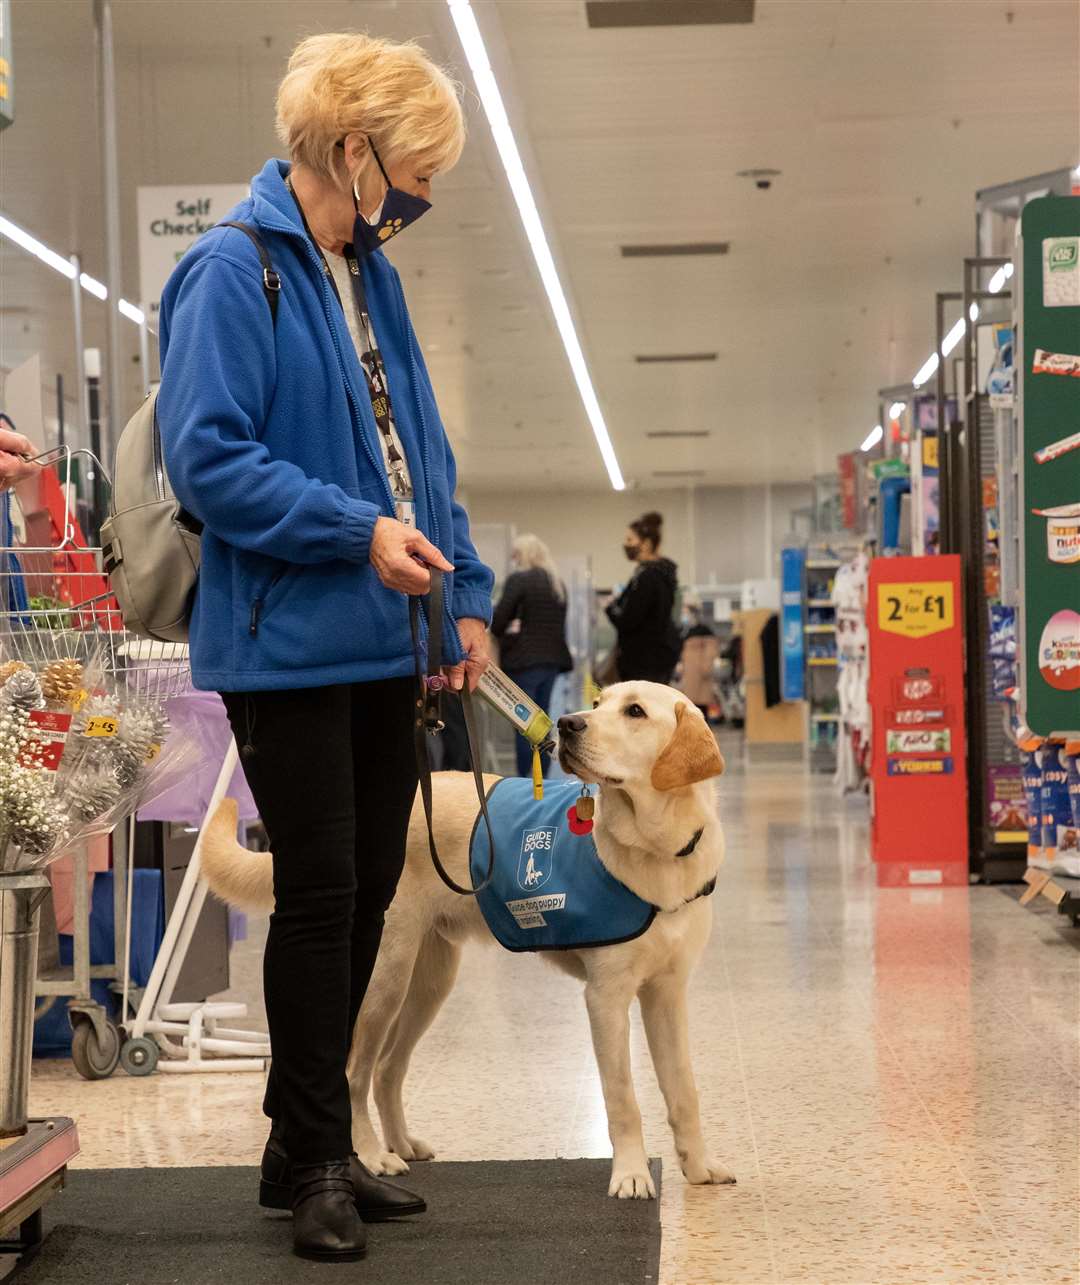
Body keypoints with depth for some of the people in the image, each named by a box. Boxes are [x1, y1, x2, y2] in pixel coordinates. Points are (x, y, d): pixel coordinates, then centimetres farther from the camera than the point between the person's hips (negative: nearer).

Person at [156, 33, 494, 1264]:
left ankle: (309, 1146, 23)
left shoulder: (369, 275, 14)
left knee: (366, 892, 11)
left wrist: (464, 591, 11)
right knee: (321, 893, -4)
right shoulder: (232, 271, -12)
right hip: (287, 642, -8)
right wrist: (356, 530, -22)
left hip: (381, 643, 8)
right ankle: (315, 1160, 9)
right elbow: (206, 458, -18)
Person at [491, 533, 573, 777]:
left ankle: (525, 781, -6)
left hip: (524, 659, -7)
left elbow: (498, 620, -11)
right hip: (552, 658, 7)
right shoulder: (558, 584, 12)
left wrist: (503, 632, 10)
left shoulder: (518, 579, -9)